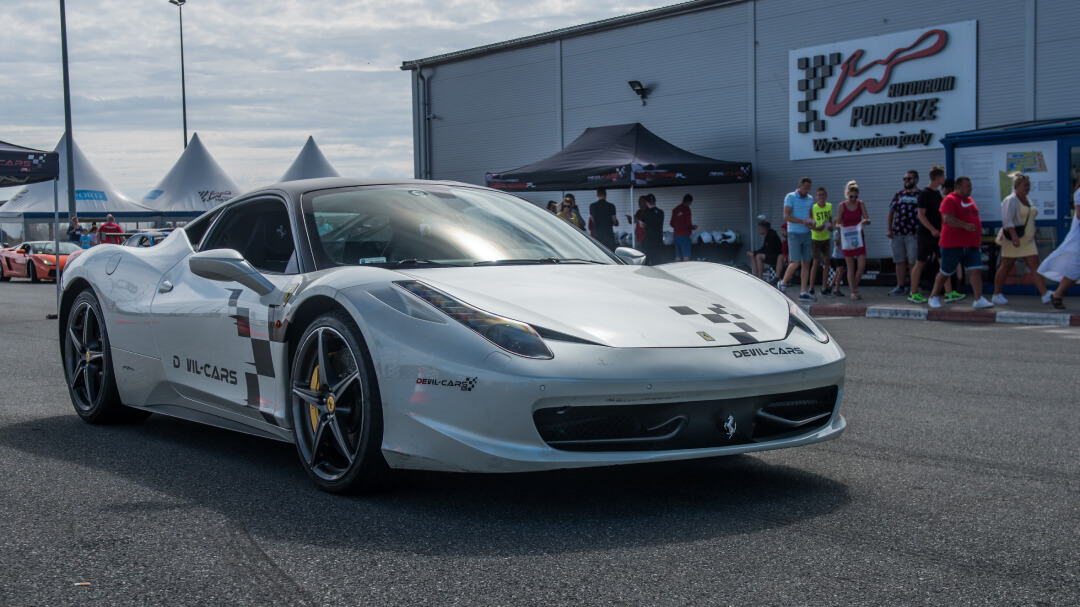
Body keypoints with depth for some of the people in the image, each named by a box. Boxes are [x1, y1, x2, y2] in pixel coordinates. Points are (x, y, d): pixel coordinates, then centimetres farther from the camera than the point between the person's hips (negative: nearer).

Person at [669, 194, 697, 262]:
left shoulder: (675, 210, 14)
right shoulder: (686, 209, -8)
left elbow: (671, 224, 20)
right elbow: (688, 223, -14)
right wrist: (693, 227, 5)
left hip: (676, 235, 7)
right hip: (684, 235, -7)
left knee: (678, 257, 8)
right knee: (686, 256, -9)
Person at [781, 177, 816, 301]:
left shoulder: (810, 199, 11)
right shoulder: (790, 197, -7)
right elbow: (786, 216, -14)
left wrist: (812, 221, -3)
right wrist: (803, 221, -21)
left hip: (806, 234, 6)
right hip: (794, 234, -6)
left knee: (806, 263, 2)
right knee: (796, 262, -12)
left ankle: (803, 293, 4)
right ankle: (783, 283, 12)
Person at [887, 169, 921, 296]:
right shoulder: (899, 194, 14)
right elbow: (891, 212, 15)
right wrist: (889, 229, 6)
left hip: (913, 234, -5)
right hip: (897, 233, 5)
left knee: (913, 262, -3)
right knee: (899, 261, 8)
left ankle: (915, 288, 3)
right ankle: (900, 286, 15)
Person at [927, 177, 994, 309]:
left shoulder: (970, 200, 17)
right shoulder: (950, 200, -8)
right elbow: (947, 219, -24)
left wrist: (979, 239, 25)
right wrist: (965, 225, -34)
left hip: (972, 245, 7)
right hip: (953, 244, -7)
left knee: (976, 270, -7)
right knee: (945, 272, 4)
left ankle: (979, 299, -10)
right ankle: (934, 297, 20)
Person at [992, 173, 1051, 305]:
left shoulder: (1027, 200, 15)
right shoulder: (1010, 200, -12)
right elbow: (1007, 220, -22)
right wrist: (1014, 236, -32)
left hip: (1027, 240, 7)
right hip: (1012, 239, -7)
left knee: (1035, 266, -3)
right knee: (1006, 266, 1)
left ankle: (1045, 295, -10)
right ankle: (996, 295, 12)